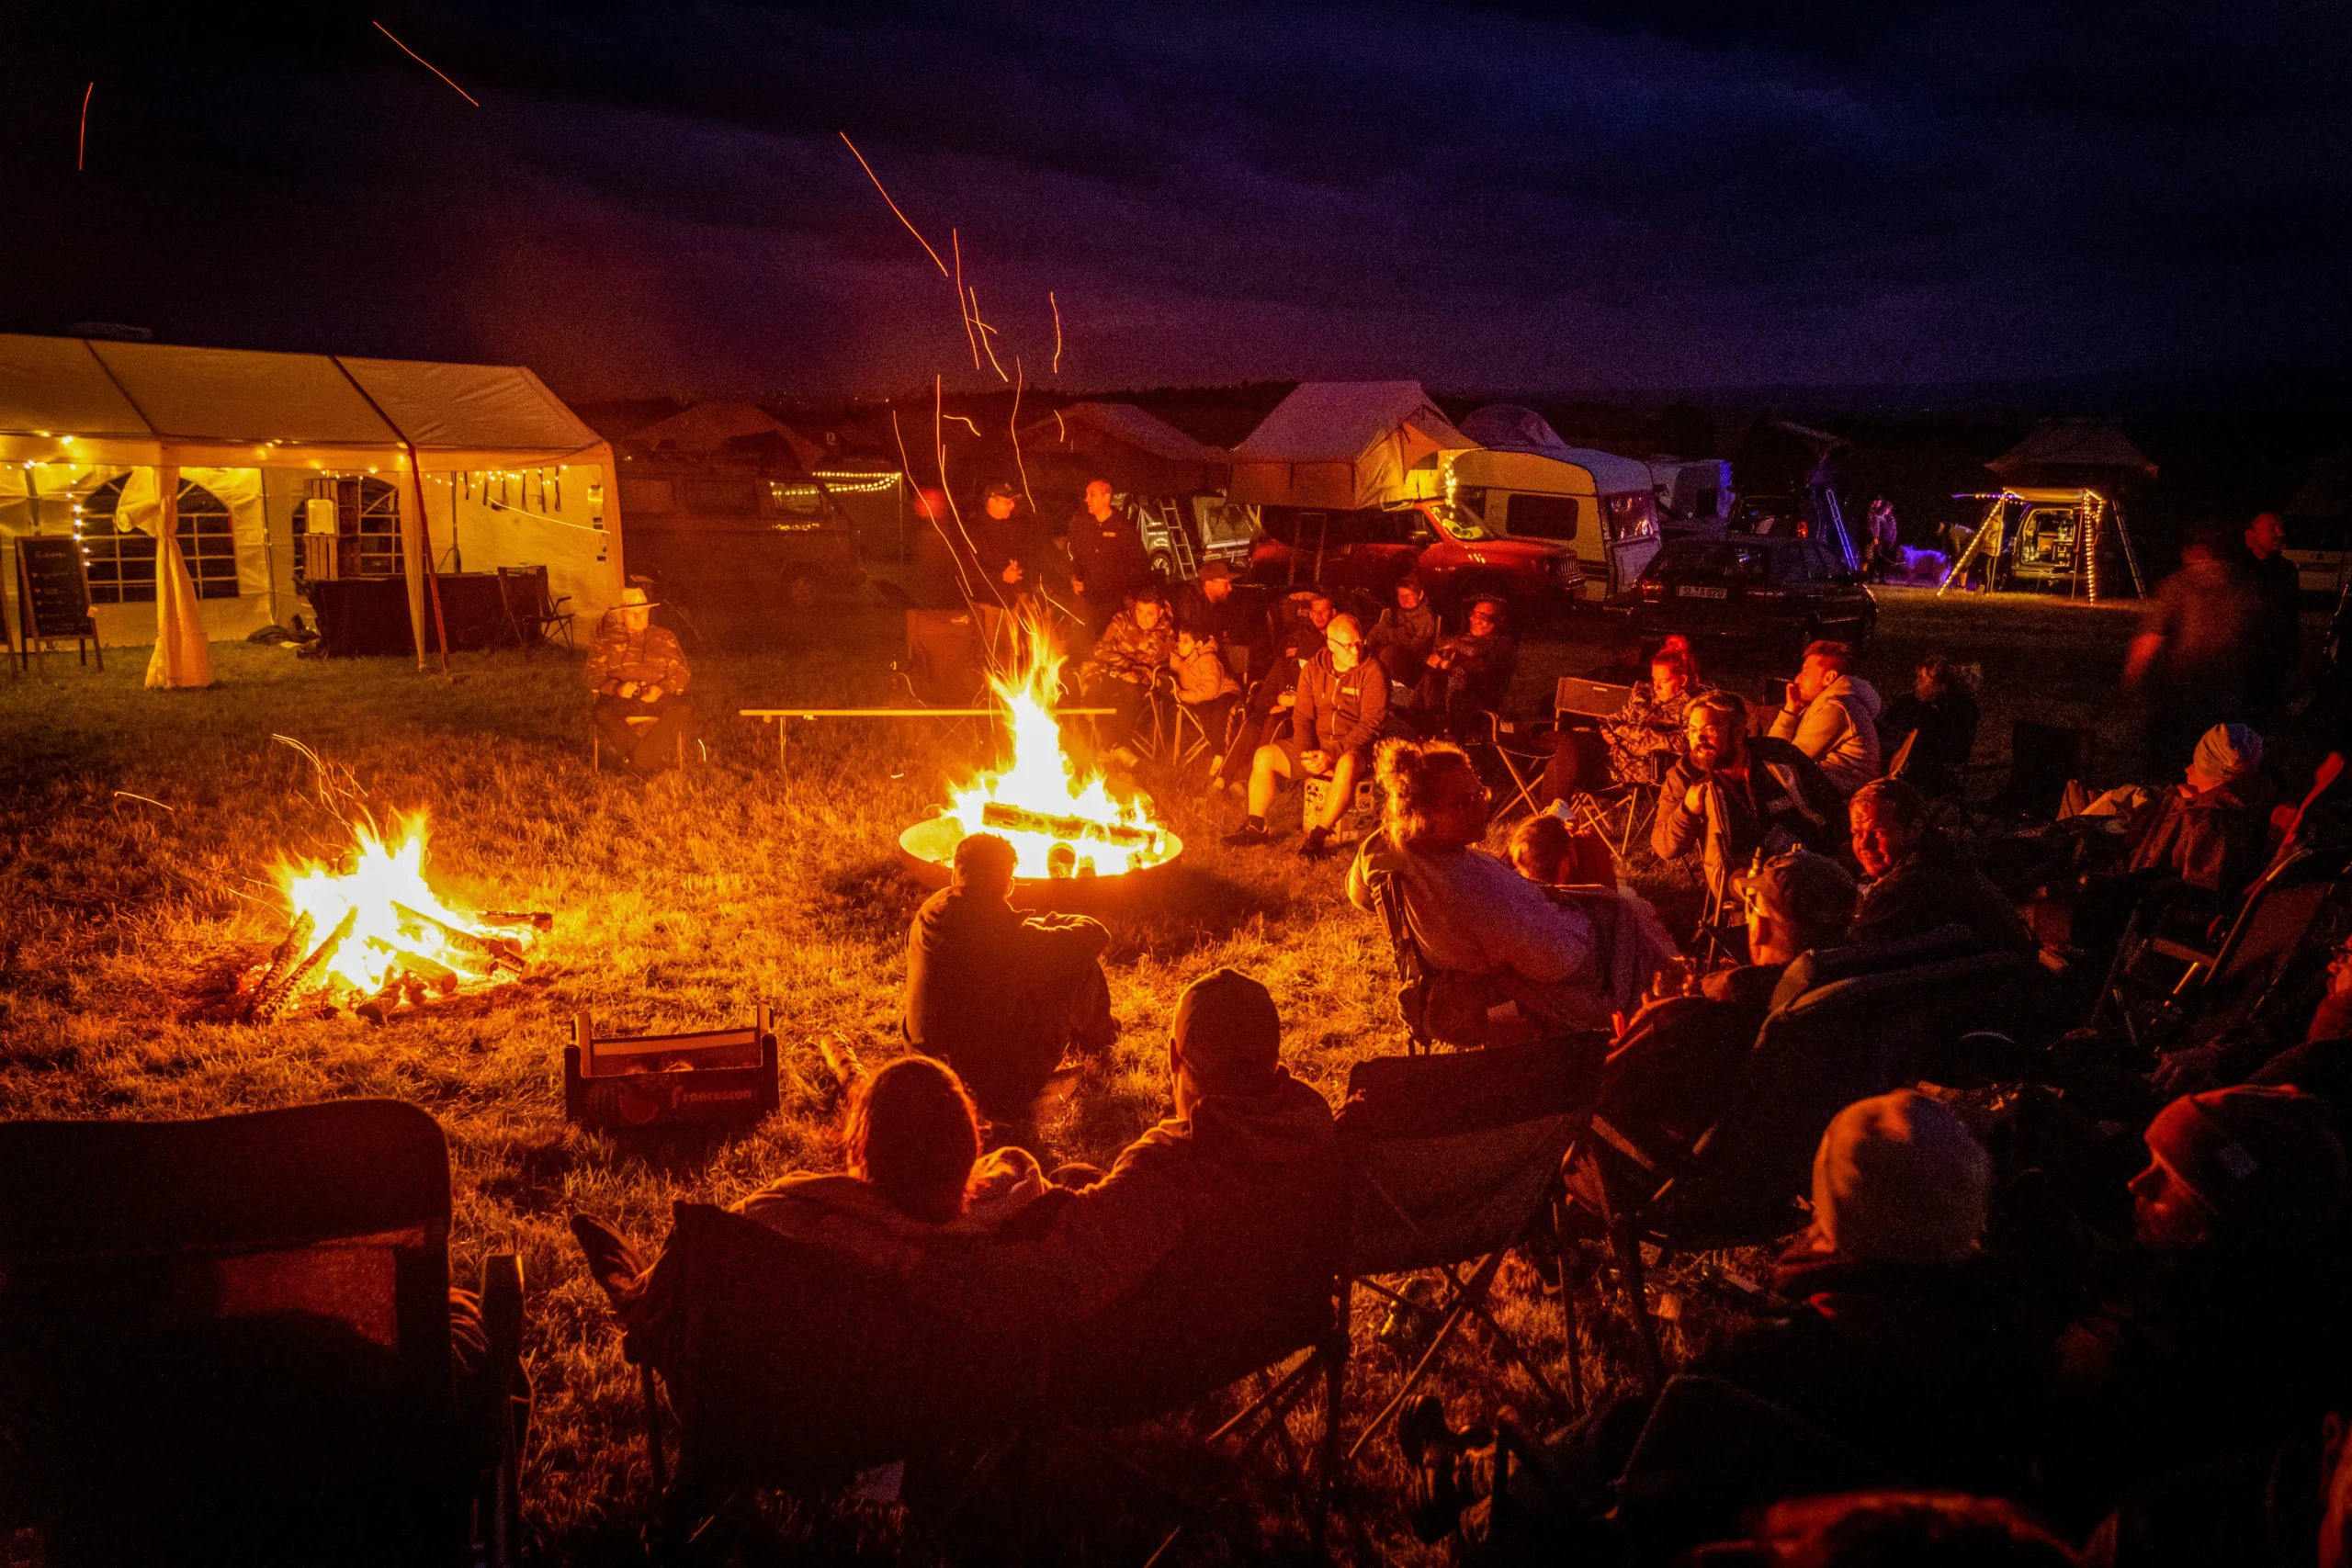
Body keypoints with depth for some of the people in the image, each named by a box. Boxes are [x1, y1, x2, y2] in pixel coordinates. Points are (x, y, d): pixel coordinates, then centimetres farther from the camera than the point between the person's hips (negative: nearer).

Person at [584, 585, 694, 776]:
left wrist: (661, 688, -11)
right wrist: (617, 688, -16)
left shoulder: (665, 637, 19)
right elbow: (595, 675, 5)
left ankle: (640, 761, -30)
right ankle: (656, 759, -32)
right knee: (601, 712, -35)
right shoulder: (606, 640, 15)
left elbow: (681, 673, 11)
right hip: (620, 699, -1)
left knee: (683, 709, -32)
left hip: (657, 697, 1)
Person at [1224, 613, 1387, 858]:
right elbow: (1302, 717, 4)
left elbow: (1370, 724, -16)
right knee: (1264, 756, -10)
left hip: (1354, 748, -5)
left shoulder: (1373, 672, -11)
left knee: (1347, 765, -39)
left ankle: (1318, 836, -30)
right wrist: (1306, 753, -15)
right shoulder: (1314, 668, 4)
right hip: (1316, 743, 5)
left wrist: (1332, 755, -23)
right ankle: (1255, 827, 0)